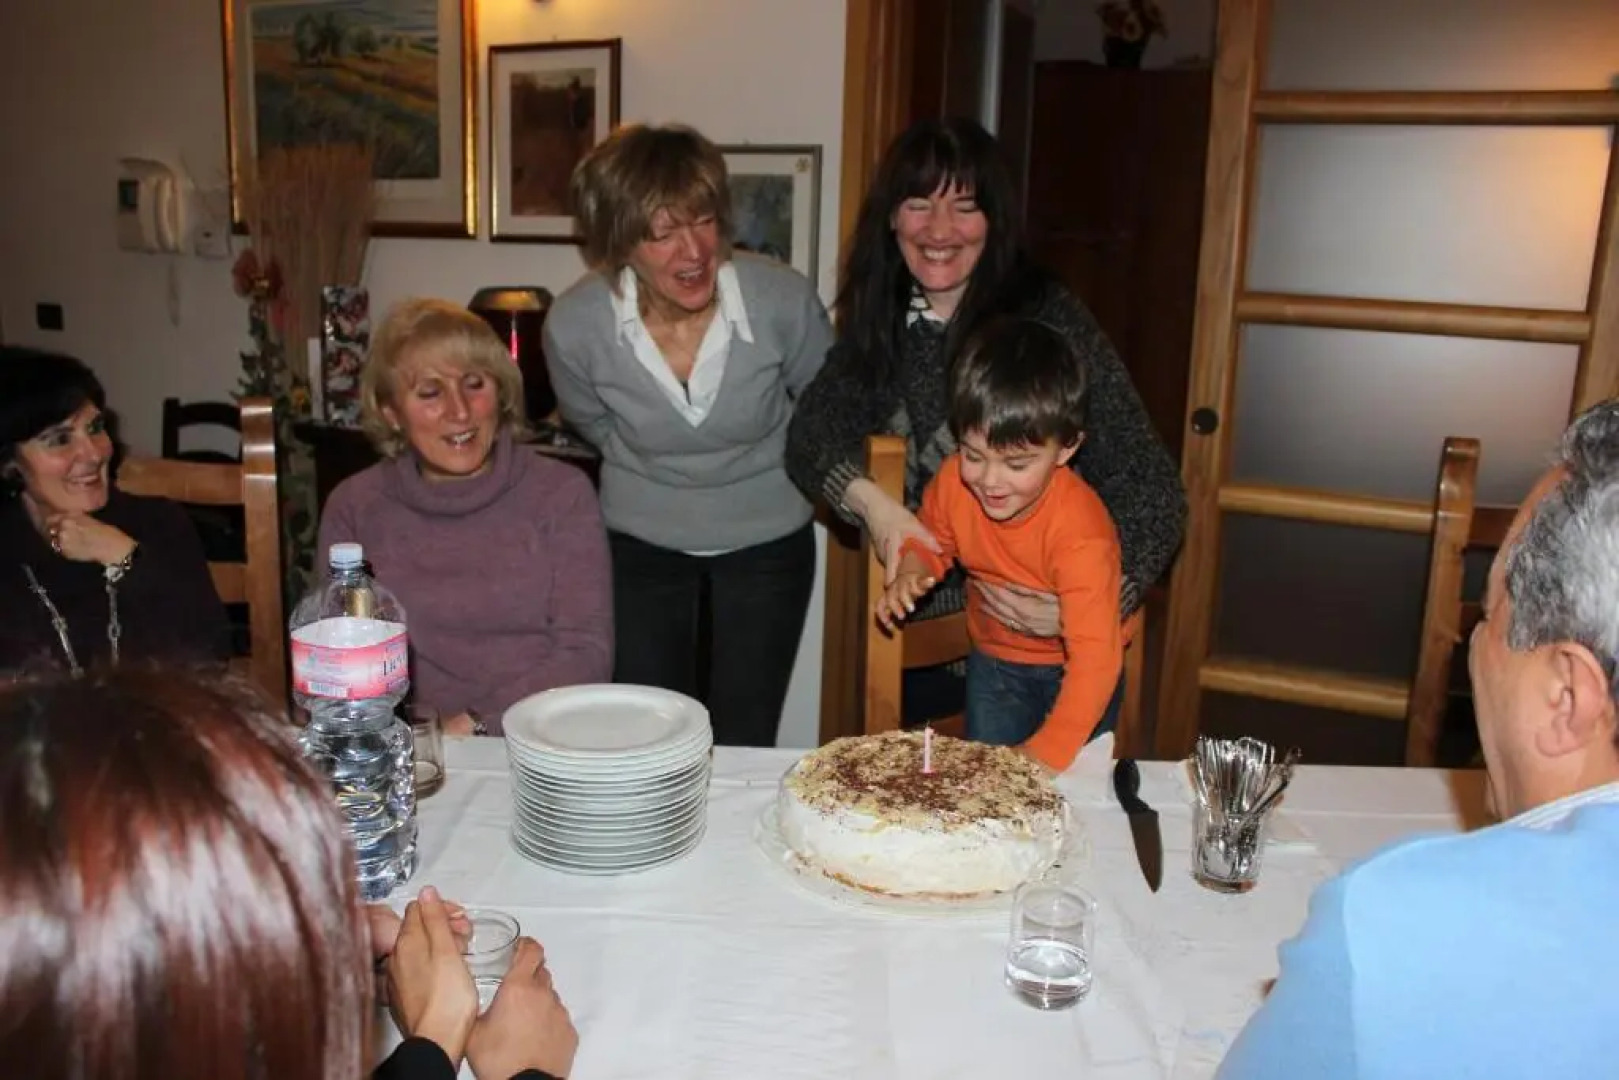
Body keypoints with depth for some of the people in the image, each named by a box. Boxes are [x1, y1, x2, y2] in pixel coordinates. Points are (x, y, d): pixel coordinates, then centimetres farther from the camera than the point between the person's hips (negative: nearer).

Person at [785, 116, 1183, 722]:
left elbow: (1150, 488, -19)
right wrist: (870, 501, -22)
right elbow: (812, 431, -1)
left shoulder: (1048, 318, -18)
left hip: (1049, 647, -5)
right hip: (924, 632, 5)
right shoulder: (884, 321, -1)